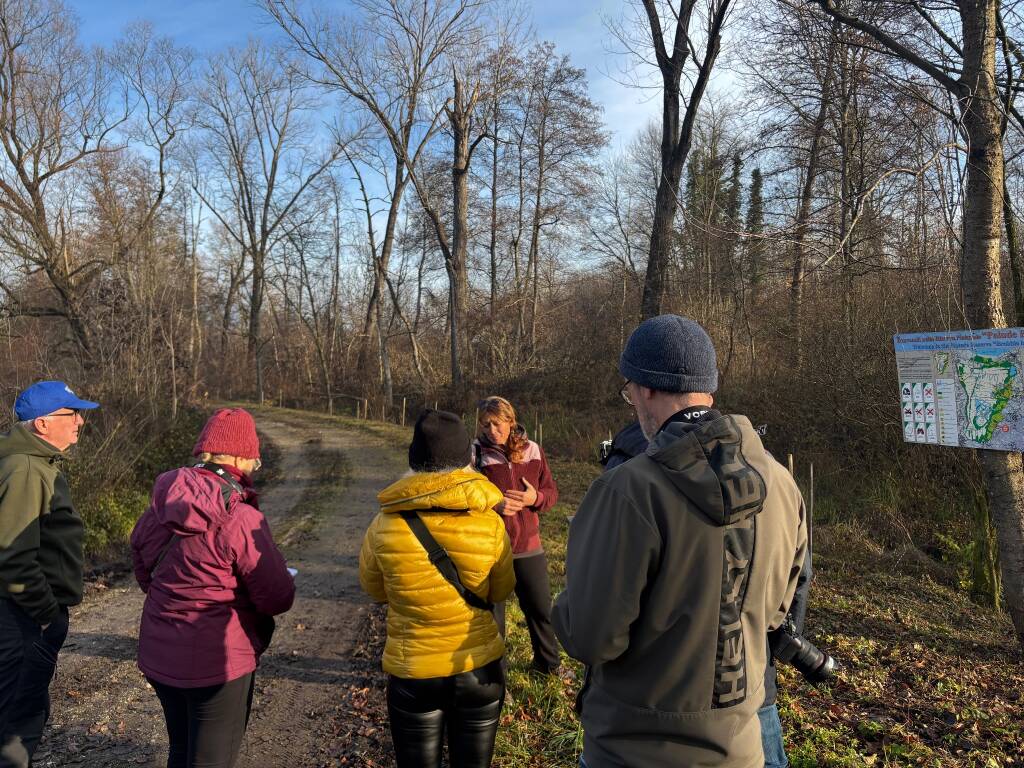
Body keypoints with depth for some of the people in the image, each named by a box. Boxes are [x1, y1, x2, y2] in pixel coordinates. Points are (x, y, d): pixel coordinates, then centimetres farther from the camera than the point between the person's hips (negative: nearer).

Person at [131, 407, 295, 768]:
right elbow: (278, 599, -19)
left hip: (158, 655, 7)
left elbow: (142, 568, 11)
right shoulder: (241, 518, -24)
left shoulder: (161, 506, -4)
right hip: (217, 661, -7)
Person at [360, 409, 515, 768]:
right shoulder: (490, 524, -16)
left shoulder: (385, 526, -16)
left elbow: (375, 590, 1)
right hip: (479, 667, 1)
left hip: (412, 671, 0)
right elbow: (501, 591, -1)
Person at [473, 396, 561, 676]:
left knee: (542, 611, 17)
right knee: (491, 613, 12)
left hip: (528, 547, 3)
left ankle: (548, 663, 40)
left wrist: (536, 498, -17)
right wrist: (492, 504, -24)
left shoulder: (533, 451, 0)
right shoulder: (476, 454, -9)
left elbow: (552, 492, 5)